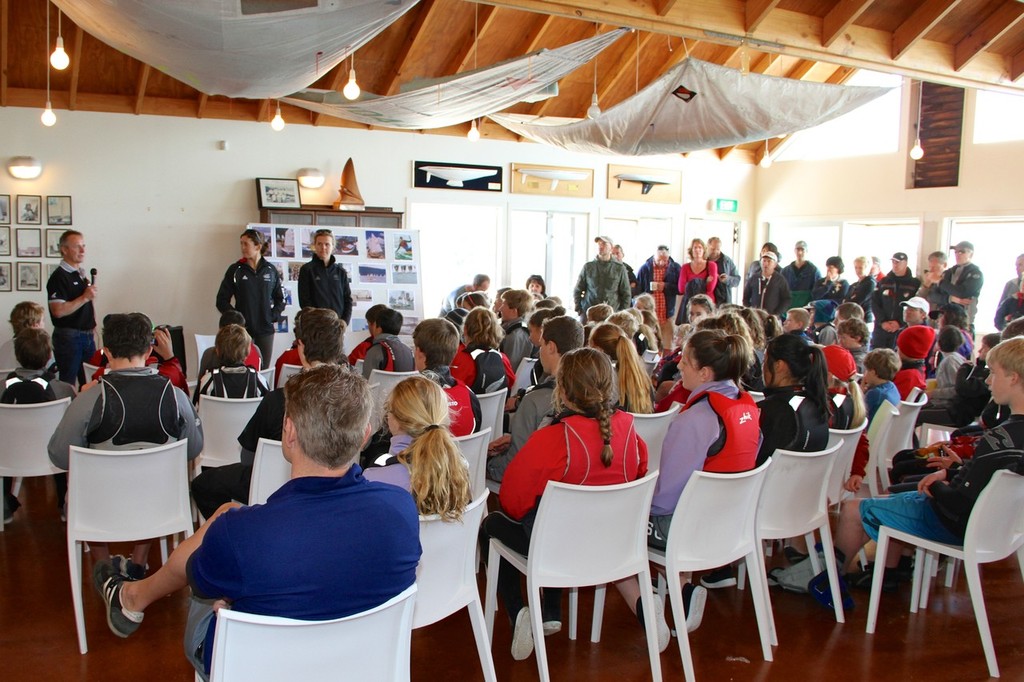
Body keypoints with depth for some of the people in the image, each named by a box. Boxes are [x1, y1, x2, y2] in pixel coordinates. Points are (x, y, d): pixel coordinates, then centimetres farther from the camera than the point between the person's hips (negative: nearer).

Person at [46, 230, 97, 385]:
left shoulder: (81, 274, 13)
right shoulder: (59, 276, -14)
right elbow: (58, 311, -24)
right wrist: (85, 298, -23)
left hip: (87, 335, 8)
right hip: (68, 337, -8)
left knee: (89, 381, 13)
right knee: (68, 383, -1)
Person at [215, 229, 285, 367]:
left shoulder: (271, 270, 5)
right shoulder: (235, 270, 1)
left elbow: (280, 299, 14)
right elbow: (221, 301, 3)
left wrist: (274, 318, 0)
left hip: (266, 330, 2)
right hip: (243, 330, -2)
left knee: (264, 370, 5)